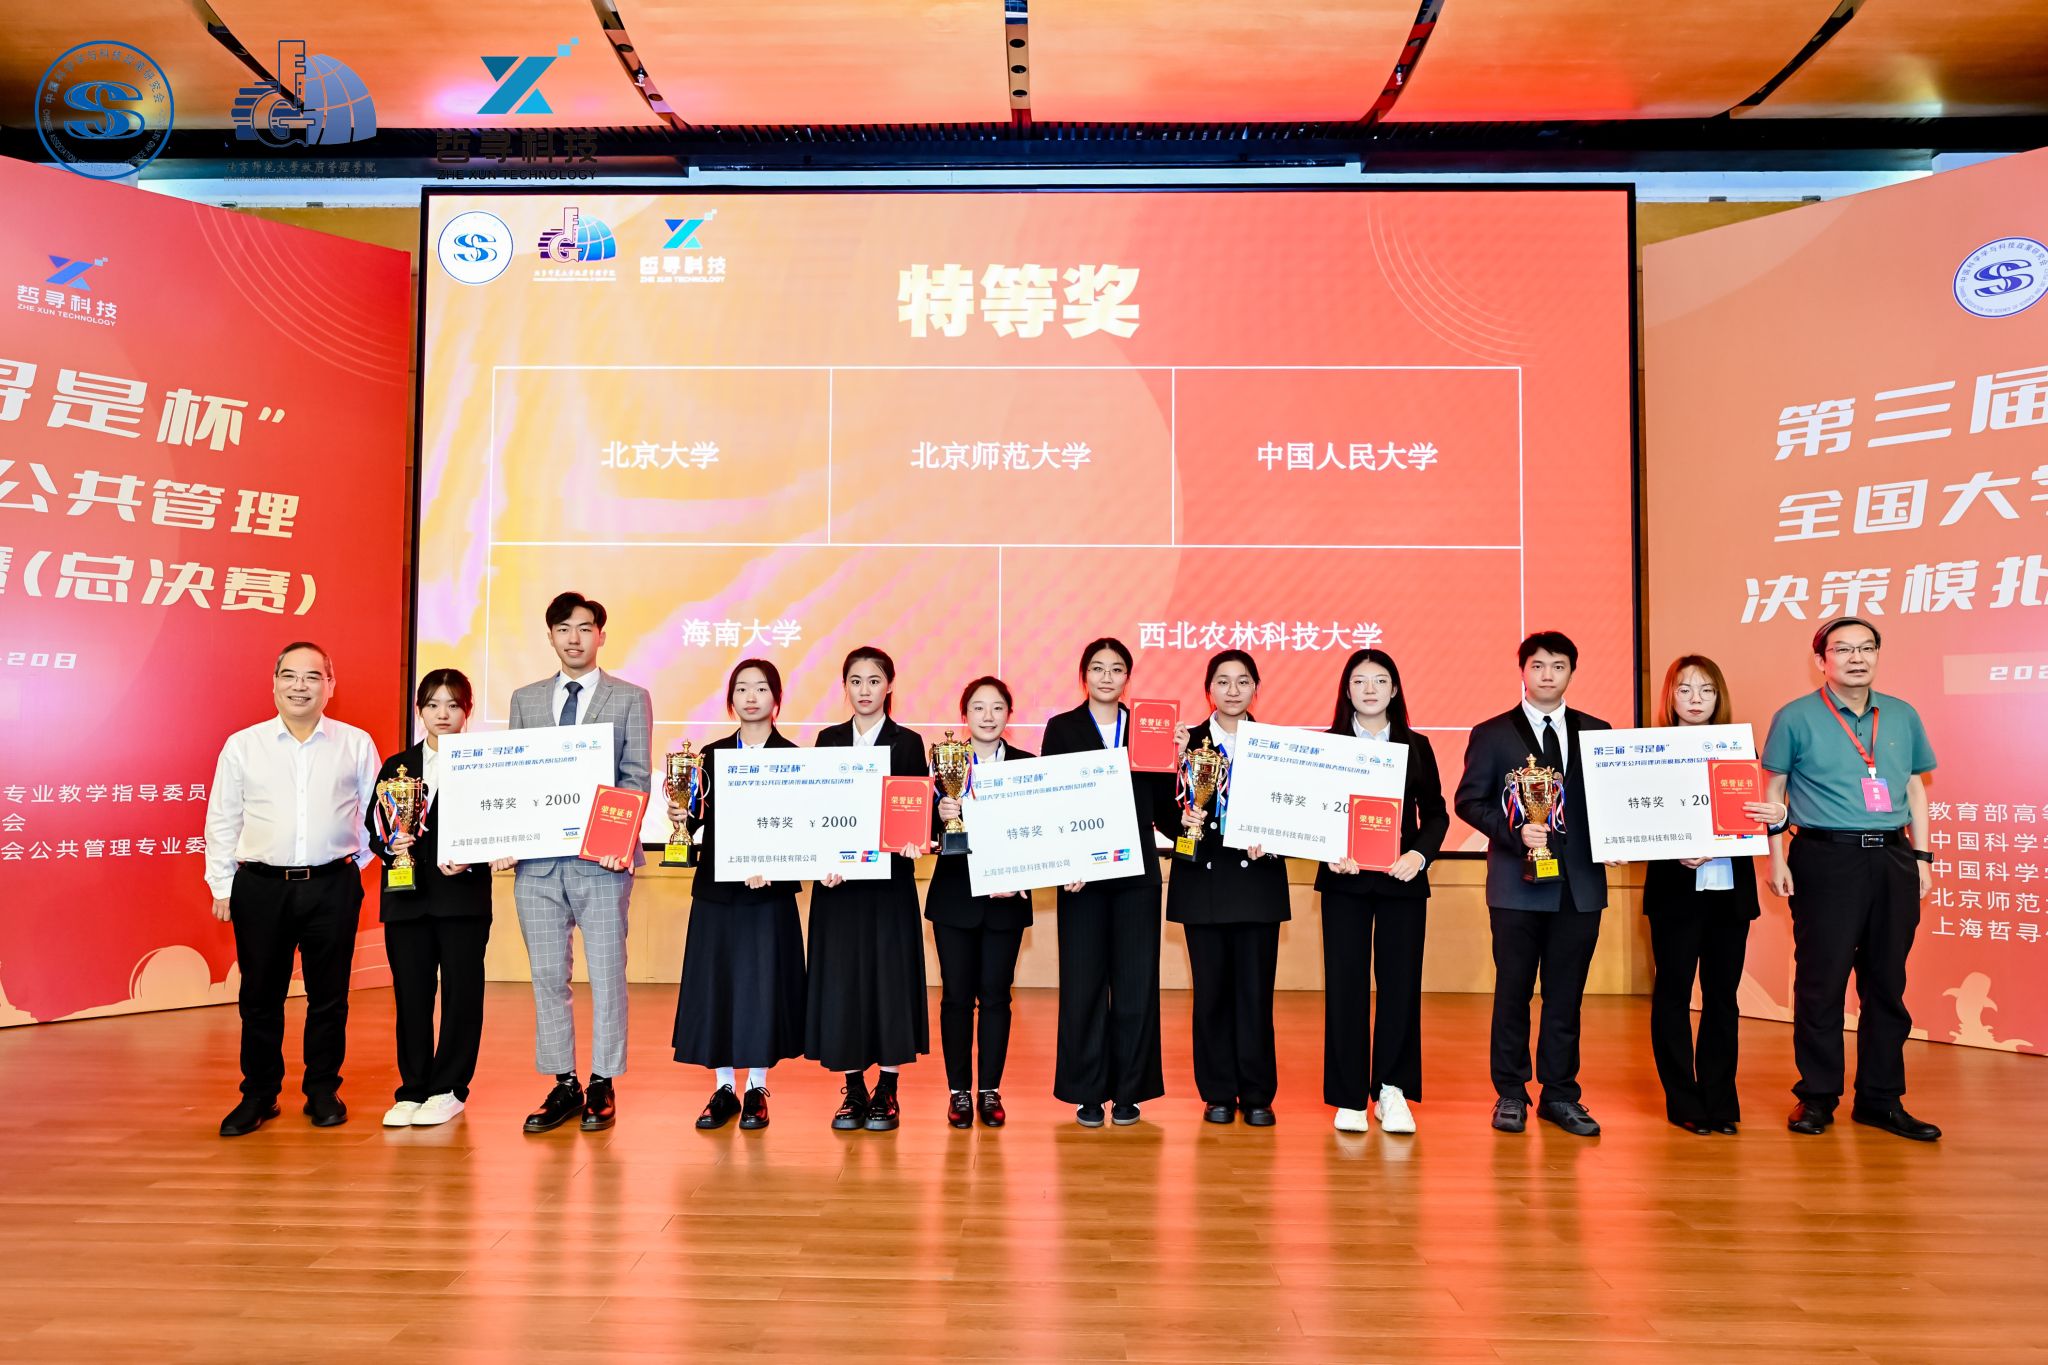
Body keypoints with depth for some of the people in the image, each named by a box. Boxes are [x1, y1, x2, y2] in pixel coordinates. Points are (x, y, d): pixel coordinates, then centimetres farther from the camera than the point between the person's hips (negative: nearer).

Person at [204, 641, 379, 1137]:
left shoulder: (356, 744, 2)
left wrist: (356, 862, 4)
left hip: (332, 887, 0)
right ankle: (258, 1095, 23)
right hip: (261, 887, 1)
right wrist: (222, 887, 5)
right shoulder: (242, 746, 4)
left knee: (329, 995, 7)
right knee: (260, 996, 8)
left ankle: (323, 1091, 21)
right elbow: (222, 821, 7)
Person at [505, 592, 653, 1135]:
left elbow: (636, 779, -2)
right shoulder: (525, 699, 13)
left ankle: (602, 1085, 14)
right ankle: (563, 1084, 19)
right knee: (548, 975, 8)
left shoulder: (631, 698, 4)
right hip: (537, 859, 3)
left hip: (601, 860, -3)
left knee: (607, 973, 3)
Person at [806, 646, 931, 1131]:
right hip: (837, 878, 2)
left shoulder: (908, 743, 2)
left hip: (890, 878, -2)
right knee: (841, 979, 4)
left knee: (889, 976, 1)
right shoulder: (828, 740, 9)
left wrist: (912, 840, -21)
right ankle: (854, 1089, 17)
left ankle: (887, 1091, 13)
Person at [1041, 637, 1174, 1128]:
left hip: (1136, 871, 2)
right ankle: (1087, 1094, 15)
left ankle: (1129, 1092, 16)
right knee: (1083, 981, 3)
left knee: (1136, 982, 4)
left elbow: (1162, 809, 6)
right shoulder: (1062, 729, 3)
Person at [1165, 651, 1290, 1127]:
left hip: (1257, 881, 0)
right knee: (1211, 990, 5)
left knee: (1255, 991, 1)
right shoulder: (1187, 742, 4)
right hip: (1202, 882, 0)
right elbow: (1163, 812, 3)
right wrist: (1183, 820, -17)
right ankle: (1218, 1093, 17)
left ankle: (1257, 1094, 14)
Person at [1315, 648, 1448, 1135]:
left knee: (1401, 982, 3)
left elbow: (1435, 813, 6)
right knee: (1345, 984, 1)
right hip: (1345, 880, -1)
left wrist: (1421, 854, -11)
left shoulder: (1417, 746, 8)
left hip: (1403, 880, 1)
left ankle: (1392, 1089, 17)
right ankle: (1350, 1097, 11)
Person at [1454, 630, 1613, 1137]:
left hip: (1579, 883, 2)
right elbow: (1469, 800, -2)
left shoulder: (1596, 732, 11)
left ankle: (1560, 1095, 20)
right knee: (1513, 992, 5)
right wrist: (1514, 832, -16)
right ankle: (1510, 1095, 16)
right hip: (1517, 884, -2)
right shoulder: (1492, 734, 3)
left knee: (1566, 994, 9)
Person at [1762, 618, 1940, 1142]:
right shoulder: (1795, 718, -1)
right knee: (1821, 981, -1)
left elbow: (1915, 787, 16)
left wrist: (1921, 855, 9)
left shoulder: (1902, 716, 11)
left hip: (1892, 858, 4)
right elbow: (1774, 790, 0)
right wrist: (1776, 857, -6)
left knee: (1887, 982, 9)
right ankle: (1817, 1097, 10)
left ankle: (1882, 1099, 20)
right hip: (1826, 857, -4)